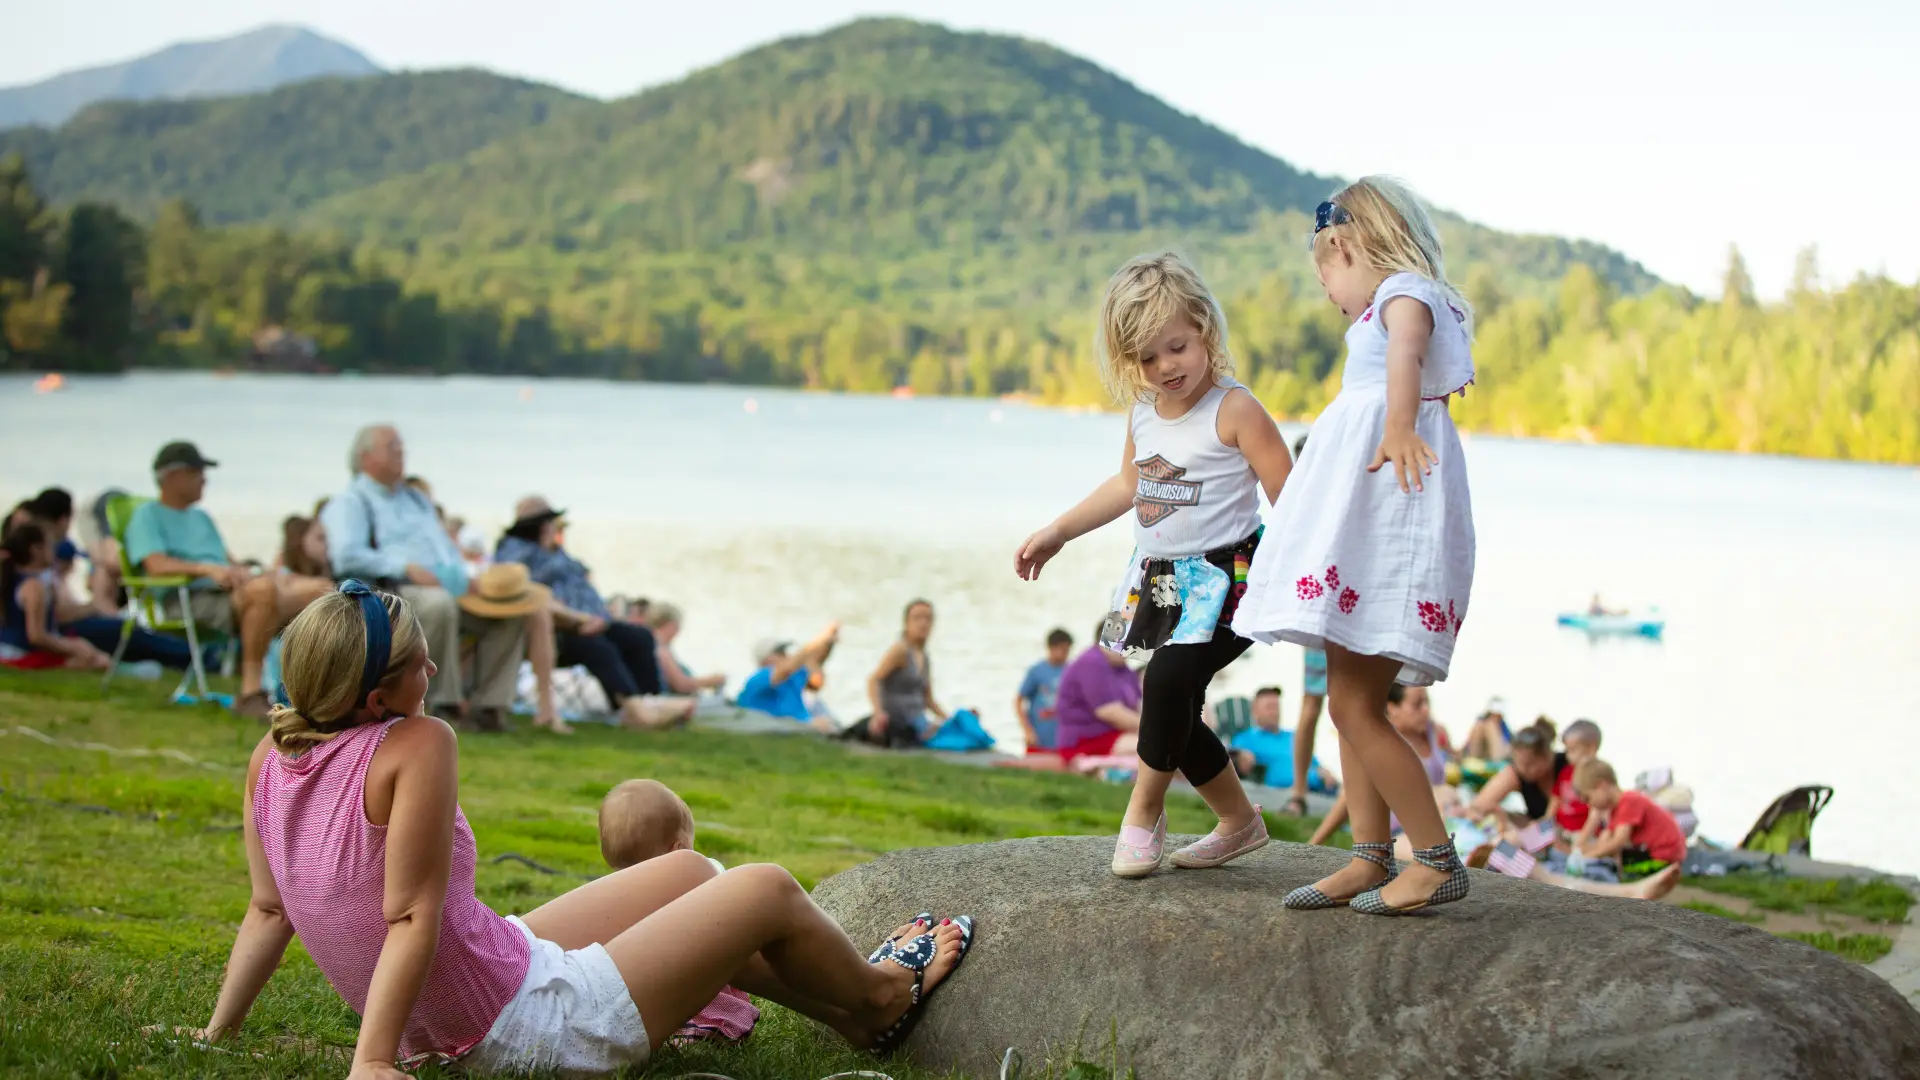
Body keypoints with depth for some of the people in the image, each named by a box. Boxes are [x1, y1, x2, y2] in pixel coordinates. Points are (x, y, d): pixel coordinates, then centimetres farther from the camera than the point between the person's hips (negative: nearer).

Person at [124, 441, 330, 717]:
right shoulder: (148, 516, 7)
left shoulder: (200, 516, 32)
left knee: (319, 590, -11)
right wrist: (208, 569, -24)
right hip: (192, 601, -8)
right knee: (263, 589, -38)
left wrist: (244, 573, 1)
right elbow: (157, 566, -10)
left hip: (232, 594, 8)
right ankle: (251, 691, -38)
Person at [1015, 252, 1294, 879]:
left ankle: (1144, 811, -4)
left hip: (1225, 576, -8)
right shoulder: (1143, 411, 7)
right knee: (1175, 716, 9)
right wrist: (1056, 533, 28)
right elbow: (1129, 485, 25)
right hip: (1163, 580, 8)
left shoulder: (1234, 410, -14)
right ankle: (1239, 821, 29)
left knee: (1169, 679, -26)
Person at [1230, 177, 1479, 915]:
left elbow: (1406, 342, -28)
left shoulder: (1403, 290, -6)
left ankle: (1437, 860, -8)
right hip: (1366, 520, 11)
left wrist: (1398, 423, -46)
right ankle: (1371, 860, 14)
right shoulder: (1407, 304, 26)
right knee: (1347, 698, 11)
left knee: (1354, 705, -13)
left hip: (1391, 520, -11)